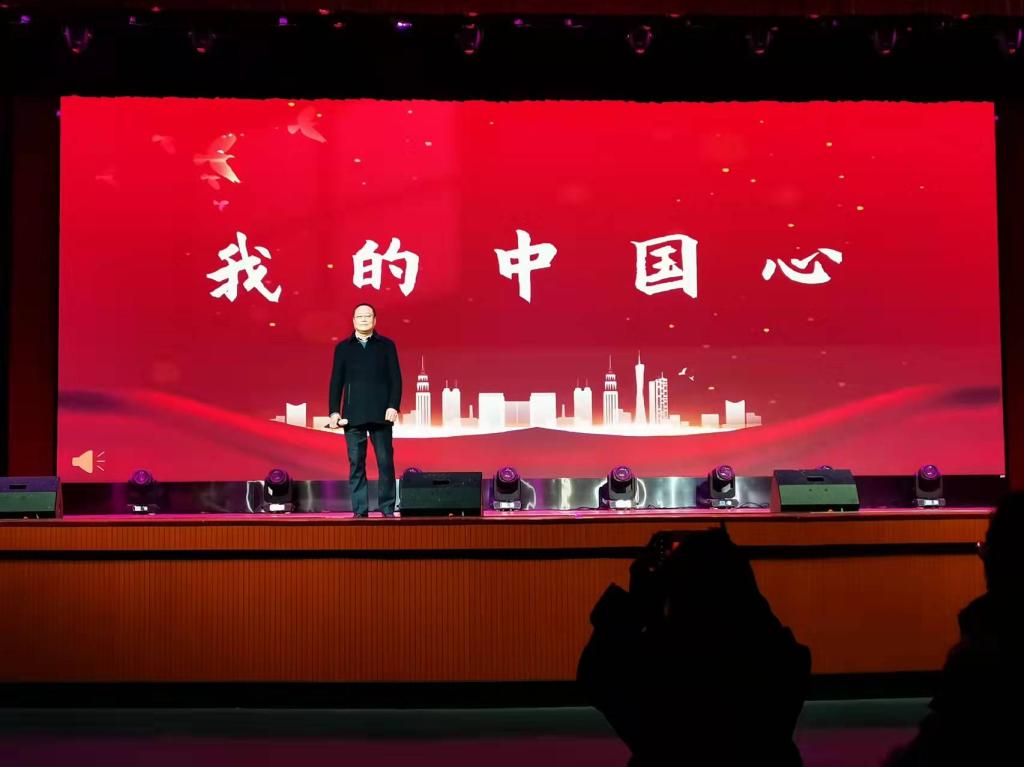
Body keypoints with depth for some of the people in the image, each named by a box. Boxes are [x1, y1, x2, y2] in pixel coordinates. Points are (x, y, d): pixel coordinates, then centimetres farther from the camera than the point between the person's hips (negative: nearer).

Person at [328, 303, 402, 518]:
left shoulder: (386, 345, 9)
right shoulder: (343, 347, 12)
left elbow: (395, 379, 4)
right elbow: (336, 382, 10)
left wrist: (394, 406, -7)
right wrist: (334, 411, 2)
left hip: (381, 414, -1)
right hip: (353, 415, 1)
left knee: (385, 462, -2)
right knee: (356, 464, 1)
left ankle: (387, 508, 5)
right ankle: (360, 510, 5)